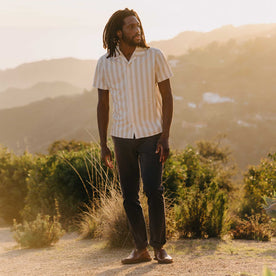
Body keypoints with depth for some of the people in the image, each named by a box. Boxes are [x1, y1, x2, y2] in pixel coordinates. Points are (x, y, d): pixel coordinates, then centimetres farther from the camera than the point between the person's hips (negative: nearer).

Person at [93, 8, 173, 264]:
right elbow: (103, 104, 7)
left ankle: (159, 246, 2)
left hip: (151, 134, -2)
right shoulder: (105, 63, 1)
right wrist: (103, 144, 5)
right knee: (129, 195, 5)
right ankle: (140, 248, 16)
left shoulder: (154, 56, -4)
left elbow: (167, 96, -2)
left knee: (153, 190, -11)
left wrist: (165, 137, -9)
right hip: (122, 136, 2)